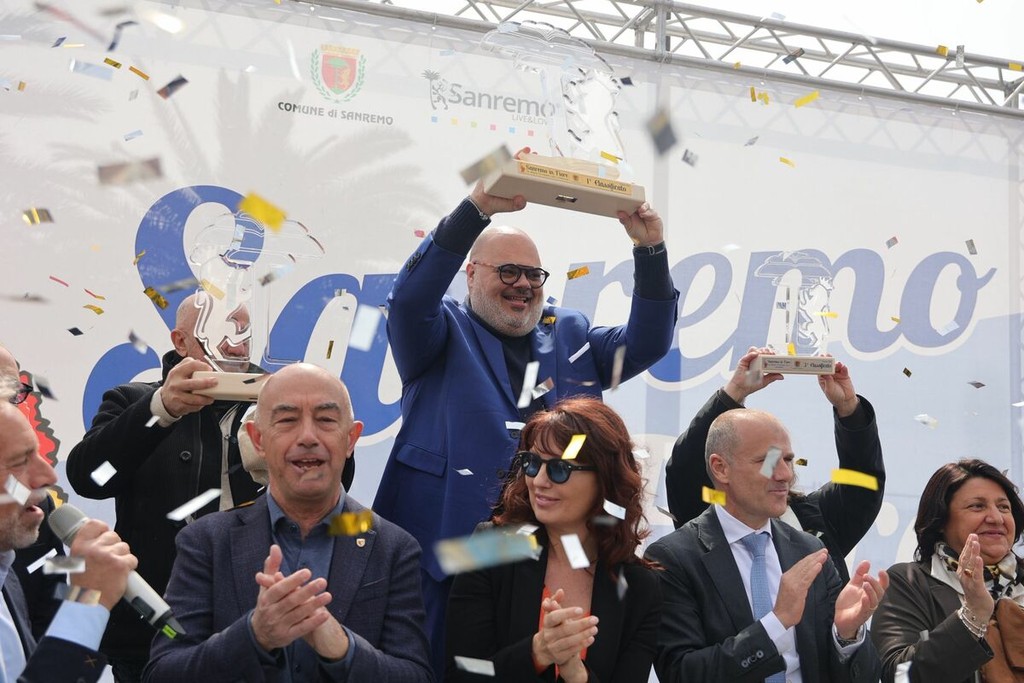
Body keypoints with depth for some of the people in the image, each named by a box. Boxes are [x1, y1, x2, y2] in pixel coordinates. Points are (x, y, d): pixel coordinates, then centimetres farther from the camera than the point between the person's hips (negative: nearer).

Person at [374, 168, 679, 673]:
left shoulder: (571, 336, 19)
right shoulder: (444, 332, 6)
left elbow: (648, 341, 9)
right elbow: (410, 297, -14)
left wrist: (651, 251, -7)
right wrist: (477, 207, -26)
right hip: (450, 558, -3)